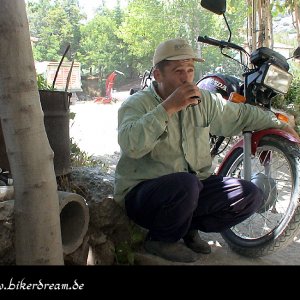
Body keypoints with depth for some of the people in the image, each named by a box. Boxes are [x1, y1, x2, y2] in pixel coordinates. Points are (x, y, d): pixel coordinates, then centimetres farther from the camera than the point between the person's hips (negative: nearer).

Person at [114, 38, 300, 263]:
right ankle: (161, 239, -7)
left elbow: (241, 114, 21)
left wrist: (279, 124, 25)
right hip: (143, 192, -5)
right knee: (185, 182, -37)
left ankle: (189, 227, 8)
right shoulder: (137, 104, -11)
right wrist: (169, 107, -30)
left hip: (194, 188, 6)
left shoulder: (203, 101, 7)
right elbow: (131, 145, -31)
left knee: (251, 196, -7)